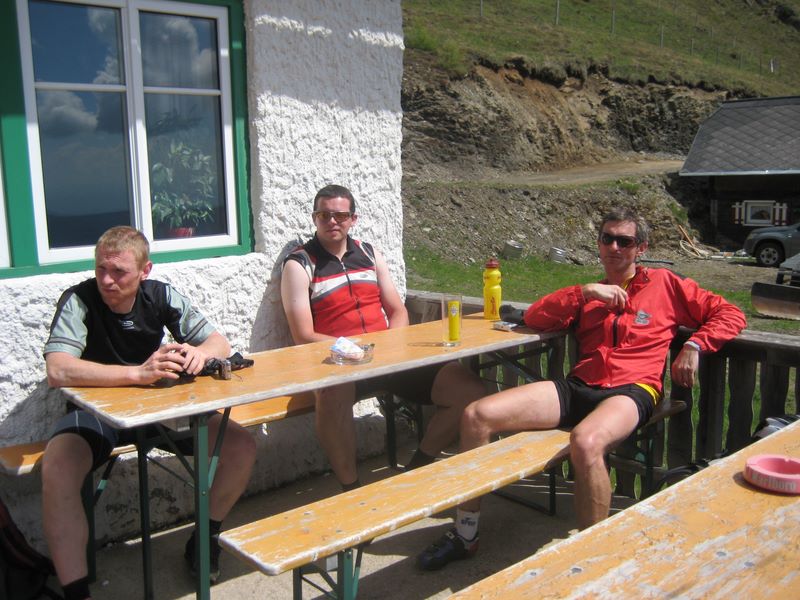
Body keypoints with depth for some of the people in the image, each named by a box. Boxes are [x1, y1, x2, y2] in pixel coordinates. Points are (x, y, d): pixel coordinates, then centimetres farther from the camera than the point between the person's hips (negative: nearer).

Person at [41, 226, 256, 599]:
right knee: (57, 468, -35)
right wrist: (139, 373, -43)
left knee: (242, 447, -12)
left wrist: (199, 352, -27)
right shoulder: (78, 301, -16)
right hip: (96, 411, -3)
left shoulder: (160, 296, -4)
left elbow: (220, 344, -2)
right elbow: (57, 371, -32)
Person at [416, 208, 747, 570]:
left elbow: (729, 314, 15)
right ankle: (465, 536, -3)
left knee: (585, 443, -42)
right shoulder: (588, 294, 27)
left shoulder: (664, 285, 18)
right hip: (578, 388, 5)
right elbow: (534, 318, 13)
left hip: (631, 391, -4)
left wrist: (694, 346, -2)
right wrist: (585, 293, 4)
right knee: (477, 415, -14)